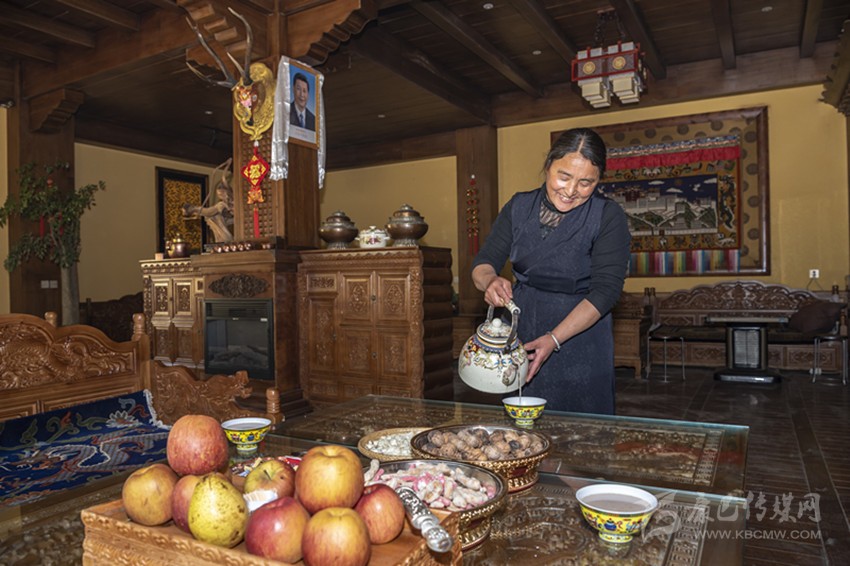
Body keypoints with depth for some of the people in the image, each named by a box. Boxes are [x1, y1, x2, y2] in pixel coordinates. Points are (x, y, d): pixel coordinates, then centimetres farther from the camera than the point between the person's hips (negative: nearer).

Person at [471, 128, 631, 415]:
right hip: (520, 336, 3)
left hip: (580, 340, -3)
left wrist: (554, 339, -25)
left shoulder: (608, 217, -10)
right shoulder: (519, 207, 2)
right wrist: (490, 280, -24)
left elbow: (606, 290, -15)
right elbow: (483, 263, 2)